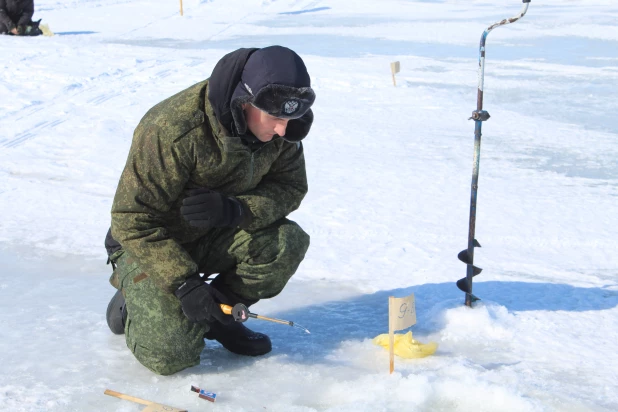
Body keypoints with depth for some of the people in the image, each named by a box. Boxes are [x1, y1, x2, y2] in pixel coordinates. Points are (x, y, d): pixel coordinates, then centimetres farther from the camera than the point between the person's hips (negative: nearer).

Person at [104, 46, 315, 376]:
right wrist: (184, 283, -32)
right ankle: (135, 302, 13)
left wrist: (234, 209, -30)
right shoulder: (176, 130, -32)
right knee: (171, 354, -20)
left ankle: (221, 315, 1)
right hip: (151, 243, -5)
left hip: (217, 236, 5)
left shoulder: (280, 129, -15)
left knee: (289, 242, -22)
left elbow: (290, 188, -9)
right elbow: (133, 219, -26)